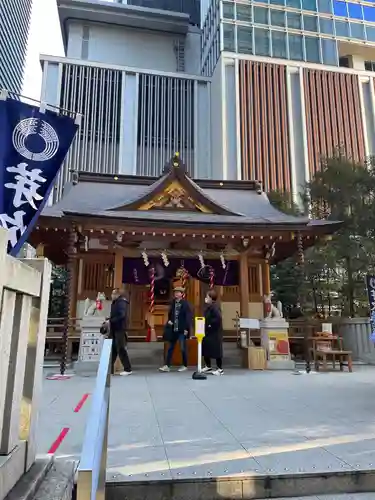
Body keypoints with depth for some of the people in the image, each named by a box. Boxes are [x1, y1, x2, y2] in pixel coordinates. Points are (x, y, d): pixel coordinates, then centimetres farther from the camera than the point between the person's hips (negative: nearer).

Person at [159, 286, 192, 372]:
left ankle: (185, 366, 19)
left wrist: (187, 328, -17)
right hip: (173, 329, 6)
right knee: (170, 347, 8)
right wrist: (169, 320, 1)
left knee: (183, 348, 5)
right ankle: (167, 366, 12)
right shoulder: (173, 303, 8)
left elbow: (189, 317, -13)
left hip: (182, 329, -6)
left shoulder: (185, 303, -9)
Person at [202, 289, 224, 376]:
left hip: (214, 333, -10)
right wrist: (206, 326, 8)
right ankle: (208, 367, 28)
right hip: (208, 332, 10)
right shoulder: (209, 306, 10)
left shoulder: (214, 306, -19)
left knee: (216, 350, 0)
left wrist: (211, 325, -22)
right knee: (206, 349, 15)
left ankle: (220, 369, 11)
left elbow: (218, 317, -31)